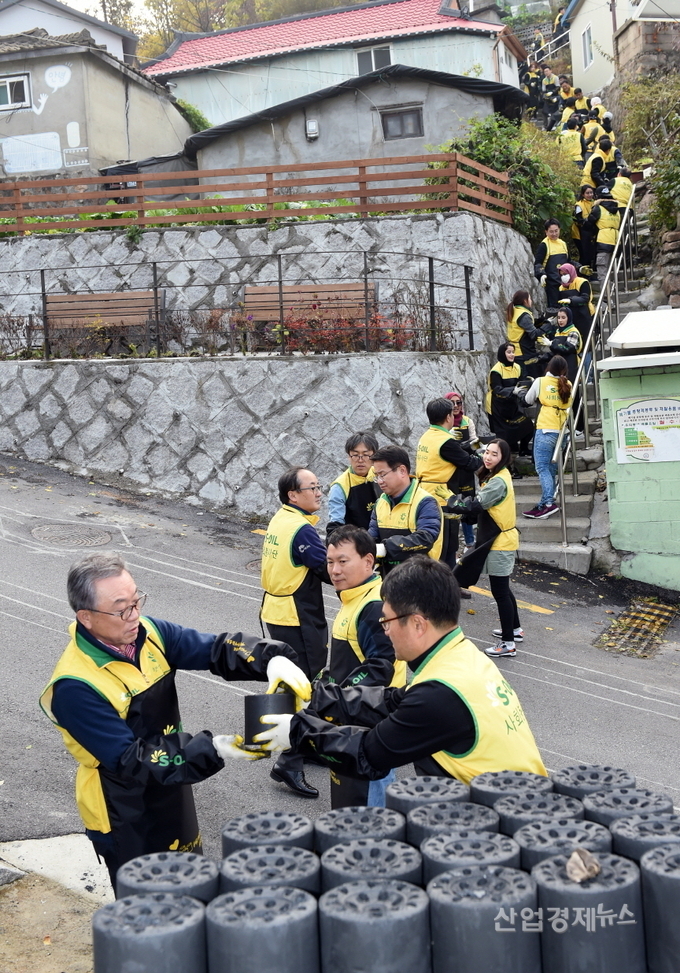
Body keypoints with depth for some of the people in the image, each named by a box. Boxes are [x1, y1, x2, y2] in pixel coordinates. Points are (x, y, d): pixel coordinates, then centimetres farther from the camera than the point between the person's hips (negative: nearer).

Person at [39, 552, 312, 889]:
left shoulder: (147, 633, -9)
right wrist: (212, 750, -35)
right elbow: (129, 760, -27)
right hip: (126, 818, -7)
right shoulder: (74, 688, -27)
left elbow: (215, 648, -10)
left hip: (174, 795, 7)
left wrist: (273, 659, -30)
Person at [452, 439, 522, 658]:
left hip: (500, 542, -10)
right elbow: (482, 505, 6)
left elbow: (476, 506, -26)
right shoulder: (497, 476, 11)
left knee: (500, 591, -4)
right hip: (500, 539, 10)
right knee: (502, 588, 22)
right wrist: (465, 505, -10)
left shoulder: (498, 481, -21)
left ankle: (508, 643, 2)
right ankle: (514, 629, 38)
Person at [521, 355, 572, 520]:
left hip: (545, 430, -4)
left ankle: (549, 502, -21)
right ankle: (543, 505, 12)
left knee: (542, 467, -6)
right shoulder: (568, 385, 6)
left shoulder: (540, 382, 0)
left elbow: (528, 400, 14)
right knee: (552, 469, 10)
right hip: (562, 431, 5)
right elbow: (569, 405, 17)